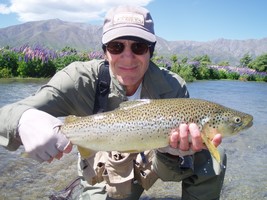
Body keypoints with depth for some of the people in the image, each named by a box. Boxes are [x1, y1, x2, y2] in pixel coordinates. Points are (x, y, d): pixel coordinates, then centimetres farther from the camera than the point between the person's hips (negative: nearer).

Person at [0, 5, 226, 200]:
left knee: (211, 156, -20)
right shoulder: (82, 79, -25)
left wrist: (175, 151, -44)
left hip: (155, 161, 0)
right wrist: (24, 119, -54)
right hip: (106, 178, 0)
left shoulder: (172, 86, -23)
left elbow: (174, 172, -20)